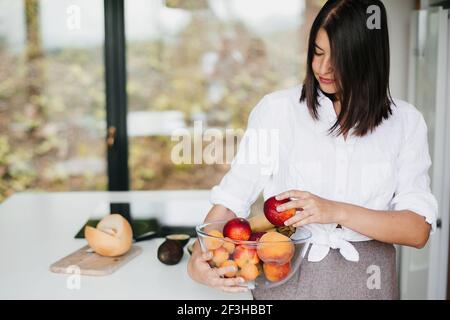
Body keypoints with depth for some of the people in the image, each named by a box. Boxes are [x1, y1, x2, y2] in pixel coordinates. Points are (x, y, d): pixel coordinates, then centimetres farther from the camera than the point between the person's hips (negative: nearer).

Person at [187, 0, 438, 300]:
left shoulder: (406, 122, -4)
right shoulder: (277, 109, -8)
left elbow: (418, 230, -10)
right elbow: (230, 199, -8)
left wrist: (336, 212, -24)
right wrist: (198, 258, -25)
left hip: (366, 282, 2)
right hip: (286, 277, -1)